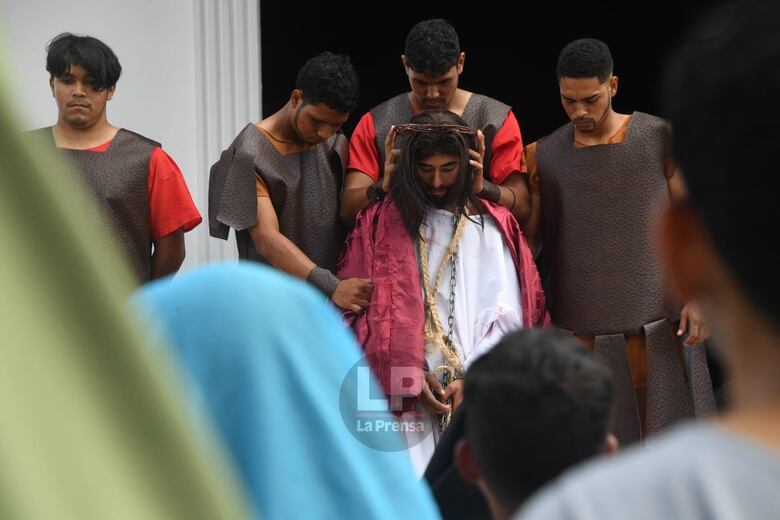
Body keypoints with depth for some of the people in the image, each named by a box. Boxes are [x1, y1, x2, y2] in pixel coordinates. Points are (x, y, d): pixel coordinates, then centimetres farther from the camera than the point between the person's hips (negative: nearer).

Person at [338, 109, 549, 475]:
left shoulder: (493, 226, 11)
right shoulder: (380, 224, 11)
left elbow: (507, 315, 3)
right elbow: (371, 313, 3)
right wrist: (413, 375, -6)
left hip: (476, 397, 1)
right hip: (405, 401, 0)